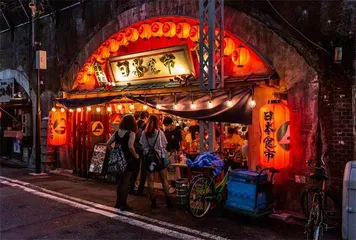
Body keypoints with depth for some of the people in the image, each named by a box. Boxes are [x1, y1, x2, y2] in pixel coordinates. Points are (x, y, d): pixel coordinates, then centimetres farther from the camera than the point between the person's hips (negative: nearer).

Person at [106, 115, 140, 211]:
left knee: (120, 181, 19)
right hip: (128, 160, -6)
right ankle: (123, 204, 9)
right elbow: (130, 146, -27)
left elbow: (107, 144, 3)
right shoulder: (131, 133, -13)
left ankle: (118, 202, 28)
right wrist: (135, 155, -13)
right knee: (126, 182, 4)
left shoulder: (117, 132, 5)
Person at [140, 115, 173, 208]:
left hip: (148, 158, 1)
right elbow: (165, 145, -2)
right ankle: (168, 201, 11)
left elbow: (141, 145, -1)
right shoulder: (160, 132, -8)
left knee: (150, 180, 7)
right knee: (164, 180, 9)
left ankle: (153, 202, 10)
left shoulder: (144, 133, -4)